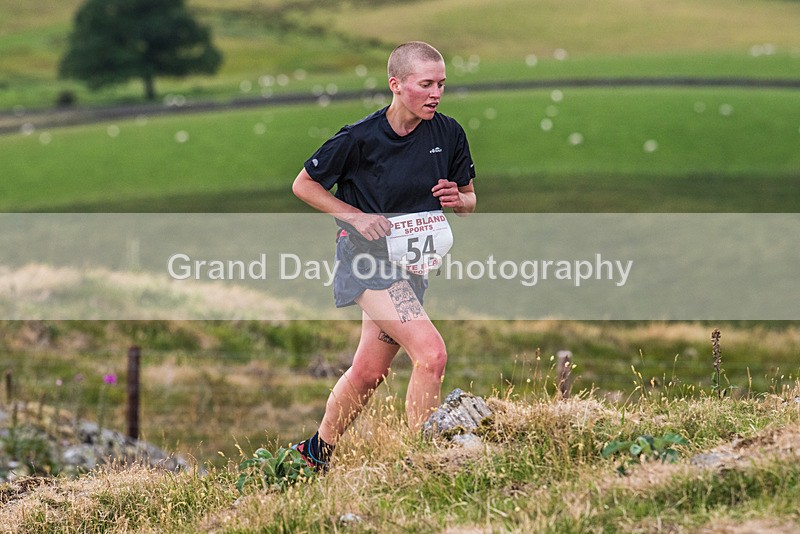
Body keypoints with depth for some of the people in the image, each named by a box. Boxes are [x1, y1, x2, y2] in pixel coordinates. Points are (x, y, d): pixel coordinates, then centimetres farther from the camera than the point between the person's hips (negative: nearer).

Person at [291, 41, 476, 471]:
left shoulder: (449, 134, -2)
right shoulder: (361, 138, -16)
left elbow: (469, 201, 11)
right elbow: (303, 185, -4)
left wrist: (457, 199, -13)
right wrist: (357, 217, -15)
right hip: (368, 257, -6)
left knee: (368, 373, 13)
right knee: (431, 353, -22)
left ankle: (318, 450, 36)